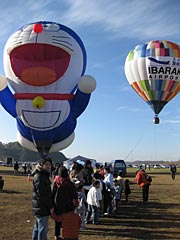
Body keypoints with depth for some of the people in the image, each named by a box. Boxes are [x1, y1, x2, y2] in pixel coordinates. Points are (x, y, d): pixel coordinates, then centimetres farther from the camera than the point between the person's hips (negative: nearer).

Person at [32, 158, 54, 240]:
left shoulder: (44, 175, 14)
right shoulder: (39, 177, -17)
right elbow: (41, 194, -21)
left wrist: (50, 205, 16)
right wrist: (50, 206, -17)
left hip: (39, 207, 10)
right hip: (42, 207, -10)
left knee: (37, 228, 20)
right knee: (43, 229, -5)